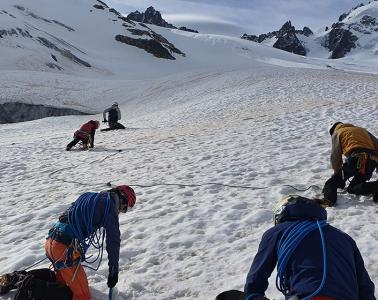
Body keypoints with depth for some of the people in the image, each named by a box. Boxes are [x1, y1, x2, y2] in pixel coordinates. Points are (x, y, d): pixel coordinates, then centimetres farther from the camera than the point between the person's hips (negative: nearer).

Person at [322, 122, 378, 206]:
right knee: (352, 189, 18)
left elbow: (335, 156, 11)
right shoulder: (362, 130, 35)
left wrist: (337, 173, 18)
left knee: (332, 182, 6)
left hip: (356, 159, -5)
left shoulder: (337, 133, 20)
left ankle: (329, 199, -23)